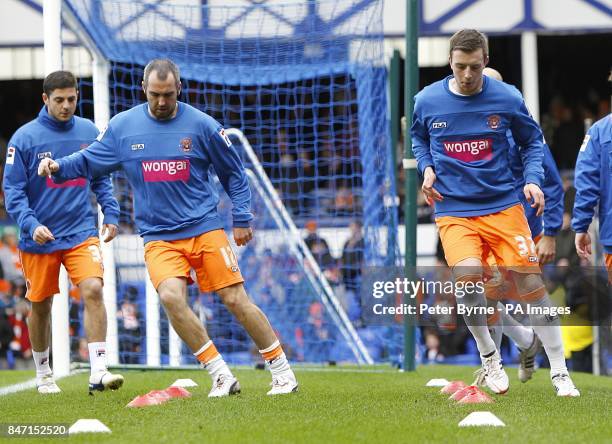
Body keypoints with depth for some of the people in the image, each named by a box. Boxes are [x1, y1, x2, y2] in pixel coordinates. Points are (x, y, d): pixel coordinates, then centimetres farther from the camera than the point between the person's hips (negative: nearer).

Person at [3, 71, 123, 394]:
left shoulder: (89, 132, 4)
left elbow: (101, 180, 16)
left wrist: (110, 213, 3)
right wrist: (30, 225, -20)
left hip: (81, 233, 1)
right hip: (39, 239, -1)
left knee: (93, 290, -19)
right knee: (41, 306, 9)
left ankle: (98, 372, -20)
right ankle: (43, 375, 29)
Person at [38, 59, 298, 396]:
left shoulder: (201, 125, -2)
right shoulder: (122, 126, 2)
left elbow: (233, 172, 8)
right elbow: (89, 161, 11)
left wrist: (241, 219, 3)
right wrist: (57, 167, -8)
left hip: (205, 229, -1)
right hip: (158, 238, 1)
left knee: (236, 300, -5)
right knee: (171, 296, -23)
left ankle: (282, 372, 10)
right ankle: (221, 377, -13)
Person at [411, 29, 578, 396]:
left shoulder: (507, 98, -5)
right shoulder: (427, 101, -3)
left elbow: (532, 141, 10)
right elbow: (418, 138, 19)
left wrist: (533, 179, -6)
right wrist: (427, 168, 0)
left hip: (503, 205, 1)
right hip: (454, 210, 0)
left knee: (532, 284, -3)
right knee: (468, 277, -25)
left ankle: (560, 372, 11)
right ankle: (489, 358, 0)